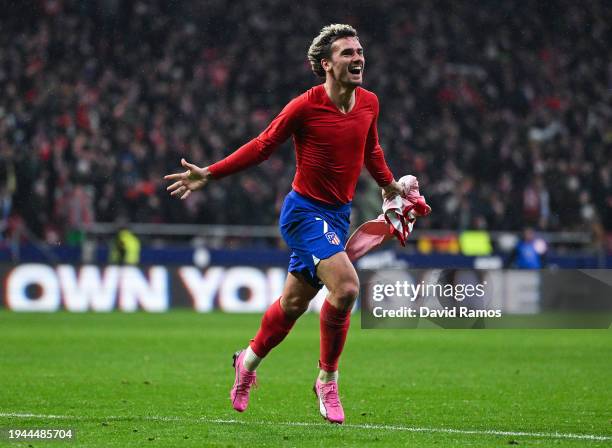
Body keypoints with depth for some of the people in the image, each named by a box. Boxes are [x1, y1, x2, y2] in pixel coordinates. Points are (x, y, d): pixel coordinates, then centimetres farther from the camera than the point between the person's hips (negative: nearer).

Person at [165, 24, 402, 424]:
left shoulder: (369, 103, 2)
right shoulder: (305, 106, -16)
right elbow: (262, 146, -5)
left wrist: (390, 185, 27)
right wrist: (209, 174, -8)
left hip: (339, 215, 7)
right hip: (305, 211, -7)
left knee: (293, 303, 12)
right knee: (346, 286, -24)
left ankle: (249, 362, 37)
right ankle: (327, 379, -7)